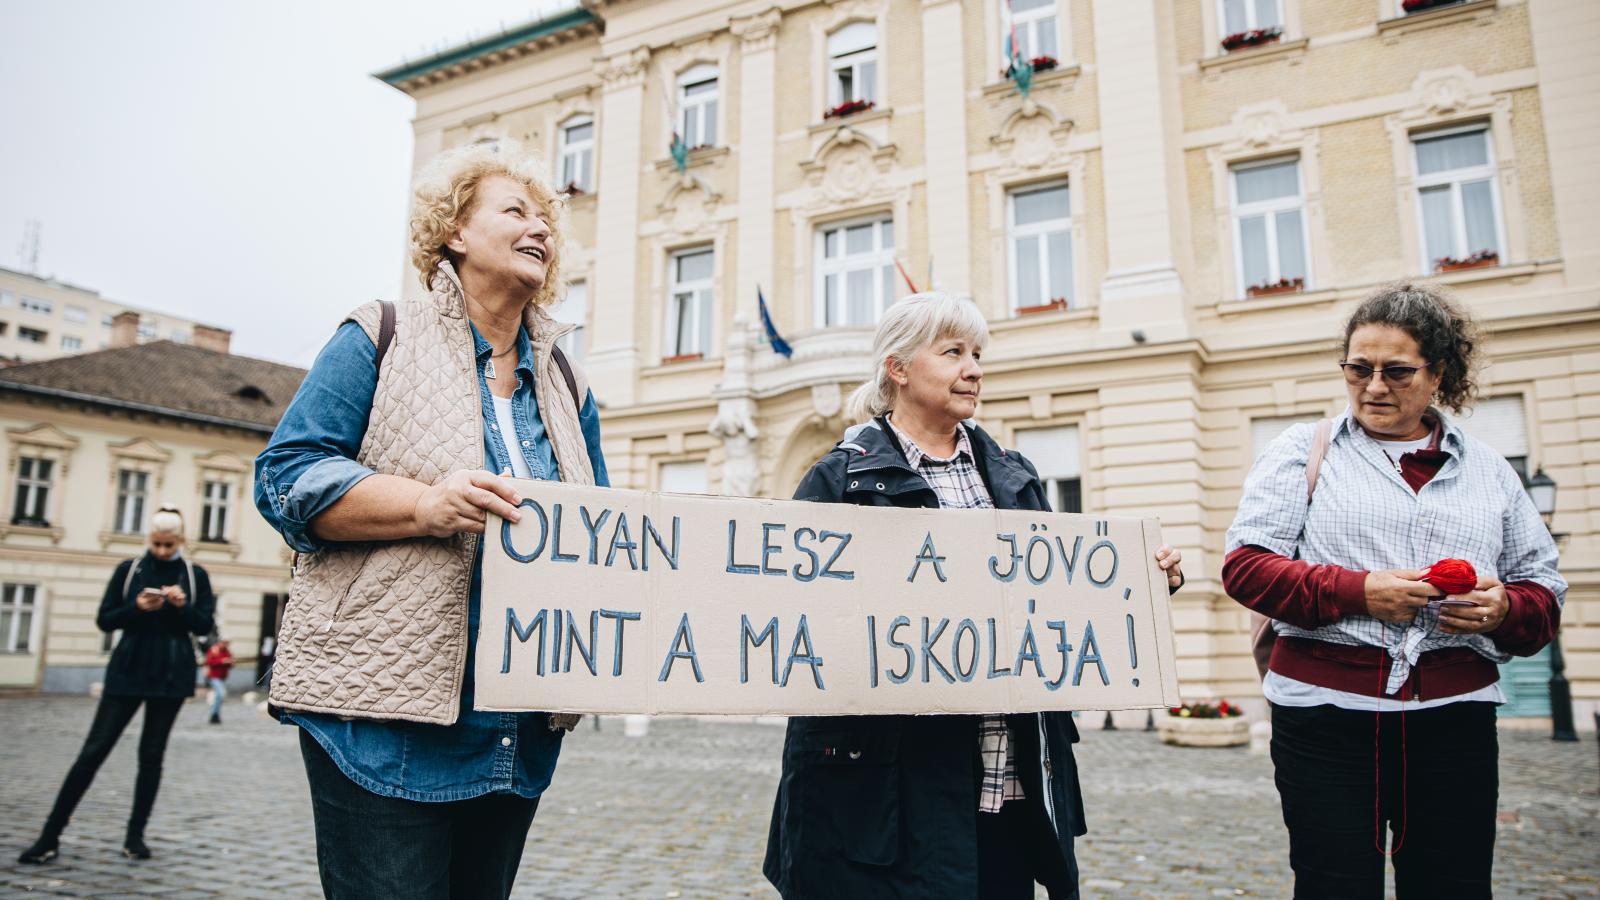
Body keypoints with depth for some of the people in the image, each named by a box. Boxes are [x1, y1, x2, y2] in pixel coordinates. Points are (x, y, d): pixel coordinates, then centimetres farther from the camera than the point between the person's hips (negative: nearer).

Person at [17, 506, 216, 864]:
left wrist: (183, 606, -16)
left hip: (171, 674, 0)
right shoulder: (128, 570, 3)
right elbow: (105, 620, 2)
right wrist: (137, 608, -17)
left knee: (152, 754, 5)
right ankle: (51, 836, 5)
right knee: (93, 750, -3)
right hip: (127, 670, 0)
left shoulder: (195, 575, 3)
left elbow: (205, 625, 2)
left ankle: (135, 835, 14)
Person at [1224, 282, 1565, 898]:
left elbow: (1543, 591, 17)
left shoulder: (1488, 470, 15)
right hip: (1326, 710, -2)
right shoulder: (1303, 451, 5)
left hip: (1453, 715, 3)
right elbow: (1245, 565, -4)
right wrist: (1357, 592, -16)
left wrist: (1504, 611, -7)